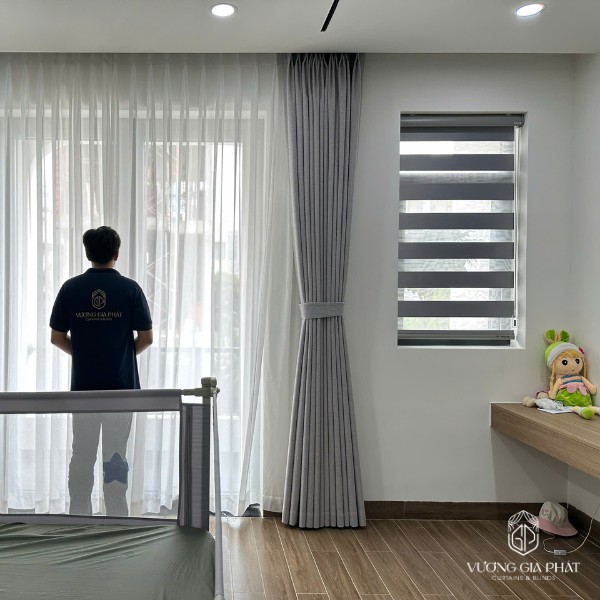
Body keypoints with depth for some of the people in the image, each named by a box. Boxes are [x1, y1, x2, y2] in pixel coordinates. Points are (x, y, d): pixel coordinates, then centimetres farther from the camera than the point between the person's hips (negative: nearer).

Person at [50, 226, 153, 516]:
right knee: (116, 457, 5)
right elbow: (146, 338, -5)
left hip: (83, 386, 2)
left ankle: (78, 519, 18)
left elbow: (57, 337, 1)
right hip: (121, 386, -1)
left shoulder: (70, 288, -2)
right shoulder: (129, 288, -6)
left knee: (81, 457, 11)